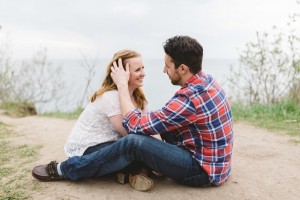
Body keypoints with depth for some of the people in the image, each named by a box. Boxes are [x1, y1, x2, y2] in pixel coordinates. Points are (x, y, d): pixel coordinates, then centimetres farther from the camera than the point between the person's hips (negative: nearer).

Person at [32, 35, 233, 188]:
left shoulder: (189, 98, -27)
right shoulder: (206, 80, 2)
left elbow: (135, 125, -22)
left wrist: (122, 85, -13)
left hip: (203, 170, -9)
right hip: (214, 163, 9)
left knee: (133, 142, -22)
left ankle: (67, 169, -6)